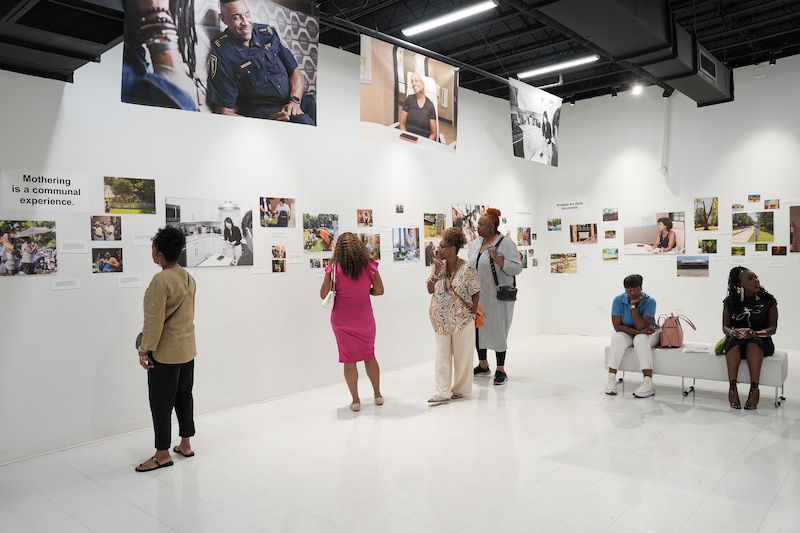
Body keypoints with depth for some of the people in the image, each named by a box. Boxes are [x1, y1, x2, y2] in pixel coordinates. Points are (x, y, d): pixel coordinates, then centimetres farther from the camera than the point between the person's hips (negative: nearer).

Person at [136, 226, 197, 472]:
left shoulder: (160, 281, -21)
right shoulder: (189, 278, 4)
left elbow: (154, 321, -20)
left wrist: (144, 350, -10)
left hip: (165, 353, -8)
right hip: (188, 349, 8)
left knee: (161, 403, 3)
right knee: (184, 397, 16)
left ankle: (162, 454, 13)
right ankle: (185, 445, 28)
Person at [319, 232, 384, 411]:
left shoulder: (334, 268, -11)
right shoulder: (369, 265, -6)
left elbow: (323, 294, -7)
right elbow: (379, 290, 0)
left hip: (342, 320, -2)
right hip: (365, 318, 2)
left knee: (349, 360, 7)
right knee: (369, 356, 17)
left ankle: (355, 400, 13)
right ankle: (378, 395, 27)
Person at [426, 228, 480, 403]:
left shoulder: (467, 268, -12)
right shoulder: (437, 265, 1)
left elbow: (476, 292, -5)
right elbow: (430, 290, 0)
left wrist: (472, 313, -7)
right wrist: (436, 272, -12)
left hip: (462, 319, -3)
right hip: (441, 319, 4)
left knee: (462, 355, 9)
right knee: (442, 355, 5)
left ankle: (459, 389, 24)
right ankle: (443, 392, 9)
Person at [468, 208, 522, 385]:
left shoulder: (506, 244, -11)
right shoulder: (476, 243, 9)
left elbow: (517, 268, -17)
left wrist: (496, 258, -23)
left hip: (497, 298, -7)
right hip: (478, 296, 7)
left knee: (497, 331, 0)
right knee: (478, 328, 13)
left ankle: (501, 371, 13)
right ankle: (483, 366, 31)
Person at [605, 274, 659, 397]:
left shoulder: (650, 301, -19)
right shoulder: (618, 300, -14)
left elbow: (641, 327, -27)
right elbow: (617, 326, -16)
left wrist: (633, 306, -29)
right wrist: (638, 331, -26)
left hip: (648, 333, -1)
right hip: (626, 333, 2)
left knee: (640, 339, -35)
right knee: (617, 338, -32)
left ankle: (648, 383, -42)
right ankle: (611, 379, -34)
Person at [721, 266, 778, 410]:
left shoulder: (768, 300, 0)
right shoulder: (730, 301, 3)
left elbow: (772, 328, -4)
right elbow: (725, 327, 2)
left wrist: (755, 333, -25)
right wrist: (733, 332, -23)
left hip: (761, 341, -1)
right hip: (735, 342, 1)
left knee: (753, 342, -36)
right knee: (734, 339, -35)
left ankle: (754, 389, -36)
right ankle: (733, 387, -36)